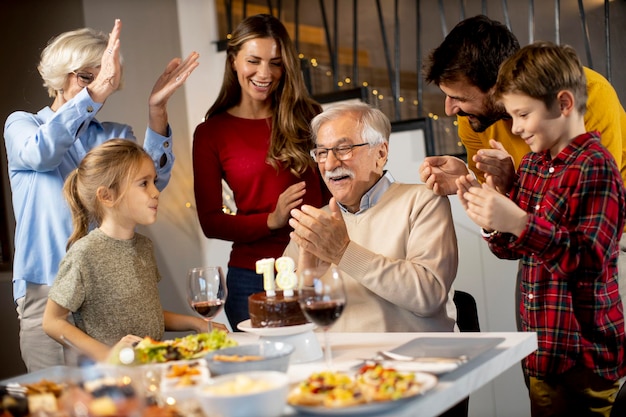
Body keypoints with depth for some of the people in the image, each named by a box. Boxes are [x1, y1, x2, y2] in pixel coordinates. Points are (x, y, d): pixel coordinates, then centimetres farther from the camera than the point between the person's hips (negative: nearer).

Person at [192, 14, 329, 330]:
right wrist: (272, 220, -15)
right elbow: (210, 221, 0)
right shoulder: (211, 134, 2)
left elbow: (332, 188, 9)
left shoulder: (307, 116, 5)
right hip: (254, 277, -1)